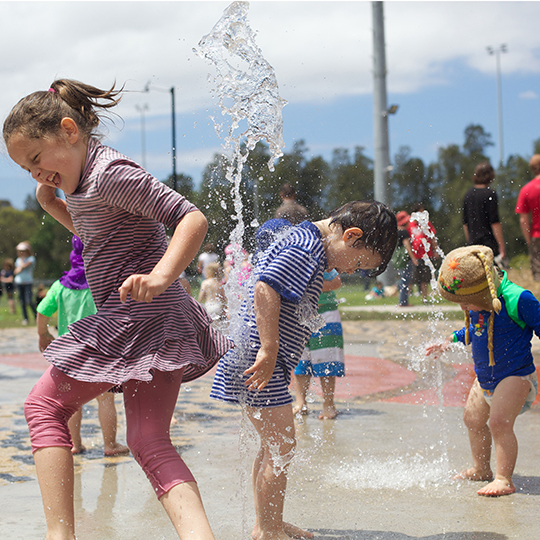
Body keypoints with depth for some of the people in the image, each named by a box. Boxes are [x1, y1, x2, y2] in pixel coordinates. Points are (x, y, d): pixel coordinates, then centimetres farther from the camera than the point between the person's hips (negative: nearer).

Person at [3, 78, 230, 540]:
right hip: (162, 325, 10)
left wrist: (160, 275, -36)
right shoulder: (85, 179, 18)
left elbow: (193, 218, -21)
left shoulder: (111, 174, -13)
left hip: (135, 315, -10)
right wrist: (51, 203, 19)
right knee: (149, 441, 4)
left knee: (44, 405, 5)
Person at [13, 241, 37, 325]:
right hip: (19, 282, 5)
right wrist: (18, 269, -8)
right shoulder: (18, 260, 15)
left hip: (28, 282, -5)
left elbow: (24, 265, -17)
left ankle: (36, 316, 3)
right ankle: (25, 319, 12)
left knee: (29, 301, -13)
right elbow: (15, 271, 14)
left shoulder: (31, 258, -2)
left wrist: (21, 258, -1)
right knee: (22, 302, 4)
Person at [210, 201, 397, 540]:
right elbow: (266, 287, -27)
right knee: (281, 449, -5)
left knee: (273, 446, 18)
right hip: (260, 360, -11)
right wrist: (269, 349, -27)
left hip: (263, 360, 11)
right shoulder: (306, 249, -17)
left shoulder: (301, 239, 15)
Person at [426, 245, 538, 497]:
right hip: (485, 377, 9)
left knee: (499, 421, -24)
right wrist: (451, 341, 19)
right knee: (473, 419, 20)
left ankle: (504, 479, -15)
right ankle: (481, 469, 41)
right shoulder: (477, 305, -4)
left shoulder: (517, 299, -27)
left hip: (516, 375, -9)